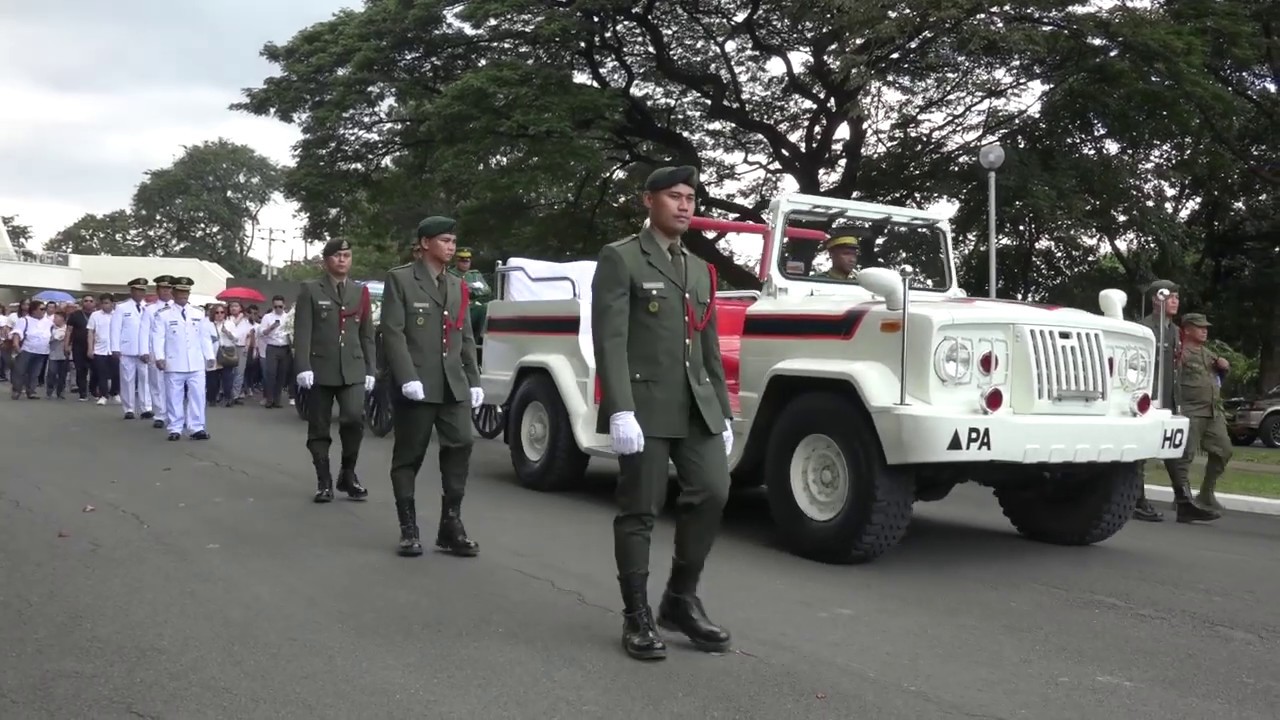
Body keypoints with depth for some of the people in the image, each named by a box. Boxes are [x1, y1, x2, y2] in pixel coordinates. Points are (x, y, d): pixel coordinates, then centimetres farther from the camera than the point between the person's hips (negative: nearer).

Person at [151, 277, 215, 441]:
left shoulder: (199, 313, 12)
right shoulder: (163, 314, 1)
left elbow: (205, 336, 13)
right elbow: (157, 337, -5)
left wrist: (210, 356, 9)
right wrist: (159, 357, -16)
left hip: (196, 364, 3)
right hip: (174, 364, -3)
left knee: (197, 395, 1)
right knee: (174, 397, 2)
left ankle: (197, 428, 6)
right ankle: (175, 429, 9)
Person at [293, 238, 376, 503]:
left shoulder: (360, 291, 13)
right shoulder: (310, 290, 4)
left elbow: (367, 334, 13)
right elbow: (302, 332, -4)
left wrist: (369, 369, 7)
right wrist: (303, 367, -14)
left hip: (353, 369, 1)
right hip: (320, 369, -1)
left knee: (354, 418, -14)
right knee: (319, 428, 3)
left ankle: (348, 474, 4)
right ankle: (324, 481, 13)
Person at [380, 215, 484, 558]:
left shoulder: (457, 287, 18)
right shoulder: (400, 279, 0)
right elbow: (392, 333, -8)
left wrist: (473, 380, 10)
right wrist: (407, 377, -17)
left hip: (453, 384, 5)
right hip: (416, 384, -5)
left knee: (461, 446, -3)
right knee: (408, 456, 3)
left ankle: (451, 526, 7)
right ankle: (408, 530, 12)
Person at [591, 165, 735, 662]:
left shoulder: (700, 270, 19)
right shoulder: (620, 258, -1)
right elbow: (609, 340, -11)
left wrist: (723, 412, 15)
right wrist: (620, 410, -20)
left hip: (697, 406, 6)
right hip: (645, 405, -6)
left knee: (712, 494, -3)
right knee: (639, 511, -1)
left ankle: (681, 600, 16)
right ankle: (637, 618, 12)